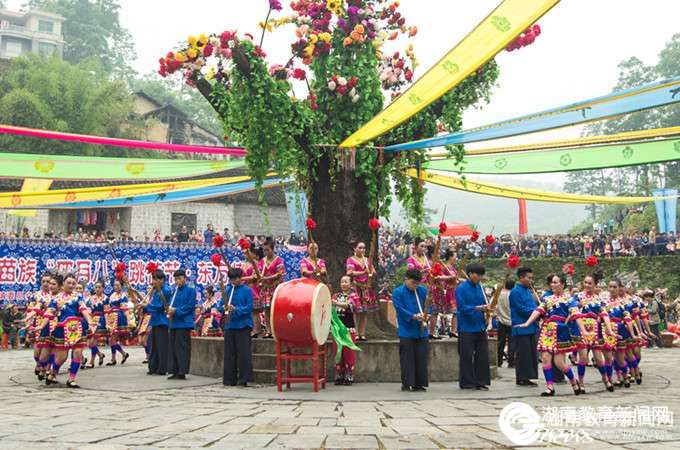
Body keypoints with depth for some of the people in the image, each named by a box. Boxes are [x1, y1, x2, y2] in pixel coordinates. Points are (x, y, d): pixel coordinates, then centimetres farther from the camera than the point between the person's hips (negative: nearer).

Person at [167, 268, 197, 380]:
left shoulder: (190, 290, -3)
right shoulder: (175, 291, 18)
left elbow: (190, 306, -11)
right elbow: (171, 305, 19)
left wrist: (176, 311, -16)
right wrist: (170, 311, -3)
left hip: (184, 324, -7)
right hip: (174, 323, 7)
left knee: (182, 348, -7)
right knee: (173, 347, 8)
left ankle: (182, 372, -3)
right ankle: (174, 371, 14)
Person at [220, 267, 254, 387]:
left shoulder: (247, 290, -2)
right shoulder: (227, 290, 12)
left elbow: (249, 308, -9)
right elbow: (220, 306, 12)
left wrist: (236, 309, -21)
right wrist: (224, 308, -10)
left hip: (243, 325, -5)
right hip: (229, 325, 5)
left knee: (243, 353, -5)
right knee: (229, 353, 7)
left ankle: (244, 378, -1)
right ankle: (230, 379, 14)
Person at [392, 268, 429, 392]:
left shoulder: (423, 290, 9)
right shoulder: (398, 292, -3)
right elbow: (400, 309, -12)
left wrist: (426, 315, -11)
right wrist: (413, 316, -23)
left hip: (421, 331, 4)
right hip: (406, 331, -4)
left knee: (421, 357, 6)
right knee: (407, 358, -1)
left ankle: (420, 384, 14)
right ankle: (407, 384, 6)